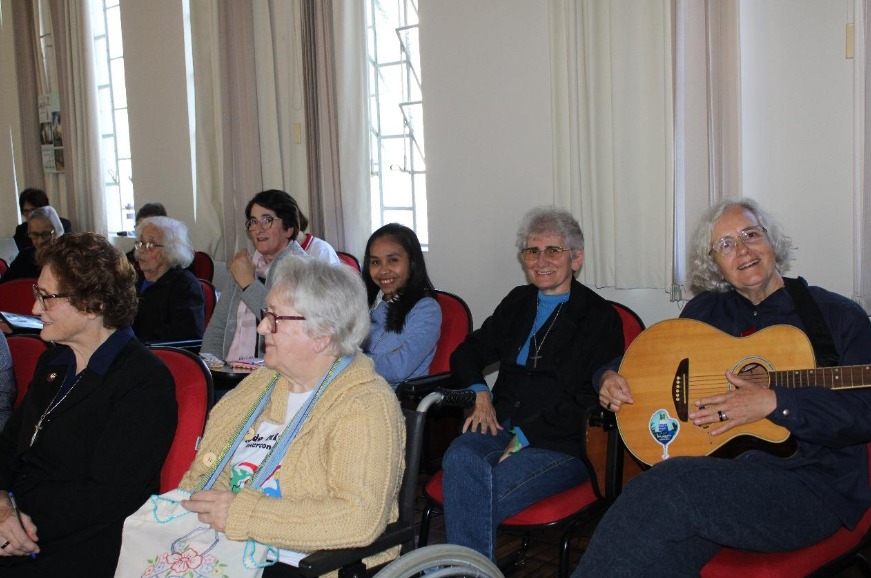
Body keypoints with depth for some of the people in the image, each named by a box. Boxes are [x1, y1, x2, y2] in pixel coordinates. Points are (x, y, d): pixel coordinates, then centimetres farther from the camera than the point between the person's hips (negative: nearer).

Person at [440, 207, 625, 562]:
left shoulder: (600, 317, 1)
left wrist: (526, 436, -14)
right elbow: (468, 352, 23)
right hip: (503, 427, 5)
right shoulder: (518, 301, 19)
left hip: (564, 445, -5)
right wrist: (480, 392, 1)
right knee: (460, 457, -30)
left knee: (481, 494, -31)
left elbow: (587, 401, -8)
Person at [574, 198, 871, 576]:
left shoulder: (838, 316, 5)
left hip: (812, 485, -3)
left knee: (668, 485, -31)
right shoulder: (704, 310, 18)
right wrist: (611, 377, 6)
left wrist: (775, 402, -17)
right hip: (721, 468, 3)